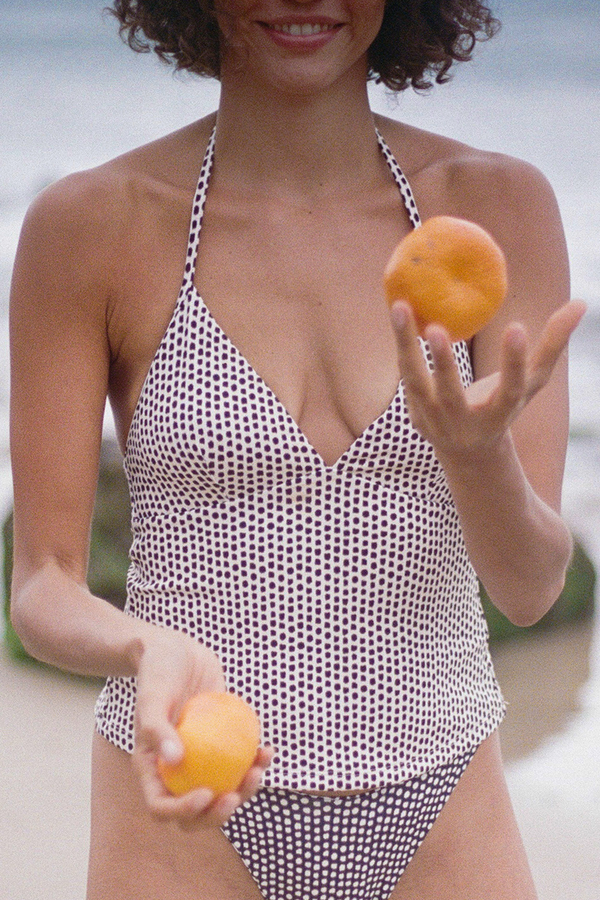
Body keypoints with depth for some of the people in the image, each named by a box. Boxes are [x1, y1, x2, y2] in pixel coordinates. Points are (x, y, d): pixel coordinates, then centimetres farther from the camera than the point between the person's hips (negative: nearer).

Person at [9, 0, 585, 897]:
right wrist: (149, 649, -25)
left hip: (438, 822, 1)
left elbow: (532, 583, -6)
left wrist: (477, 448, -26)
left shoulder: (499, 206, -1)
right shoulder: (90, 224, -6)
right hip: (193, 823, -1)